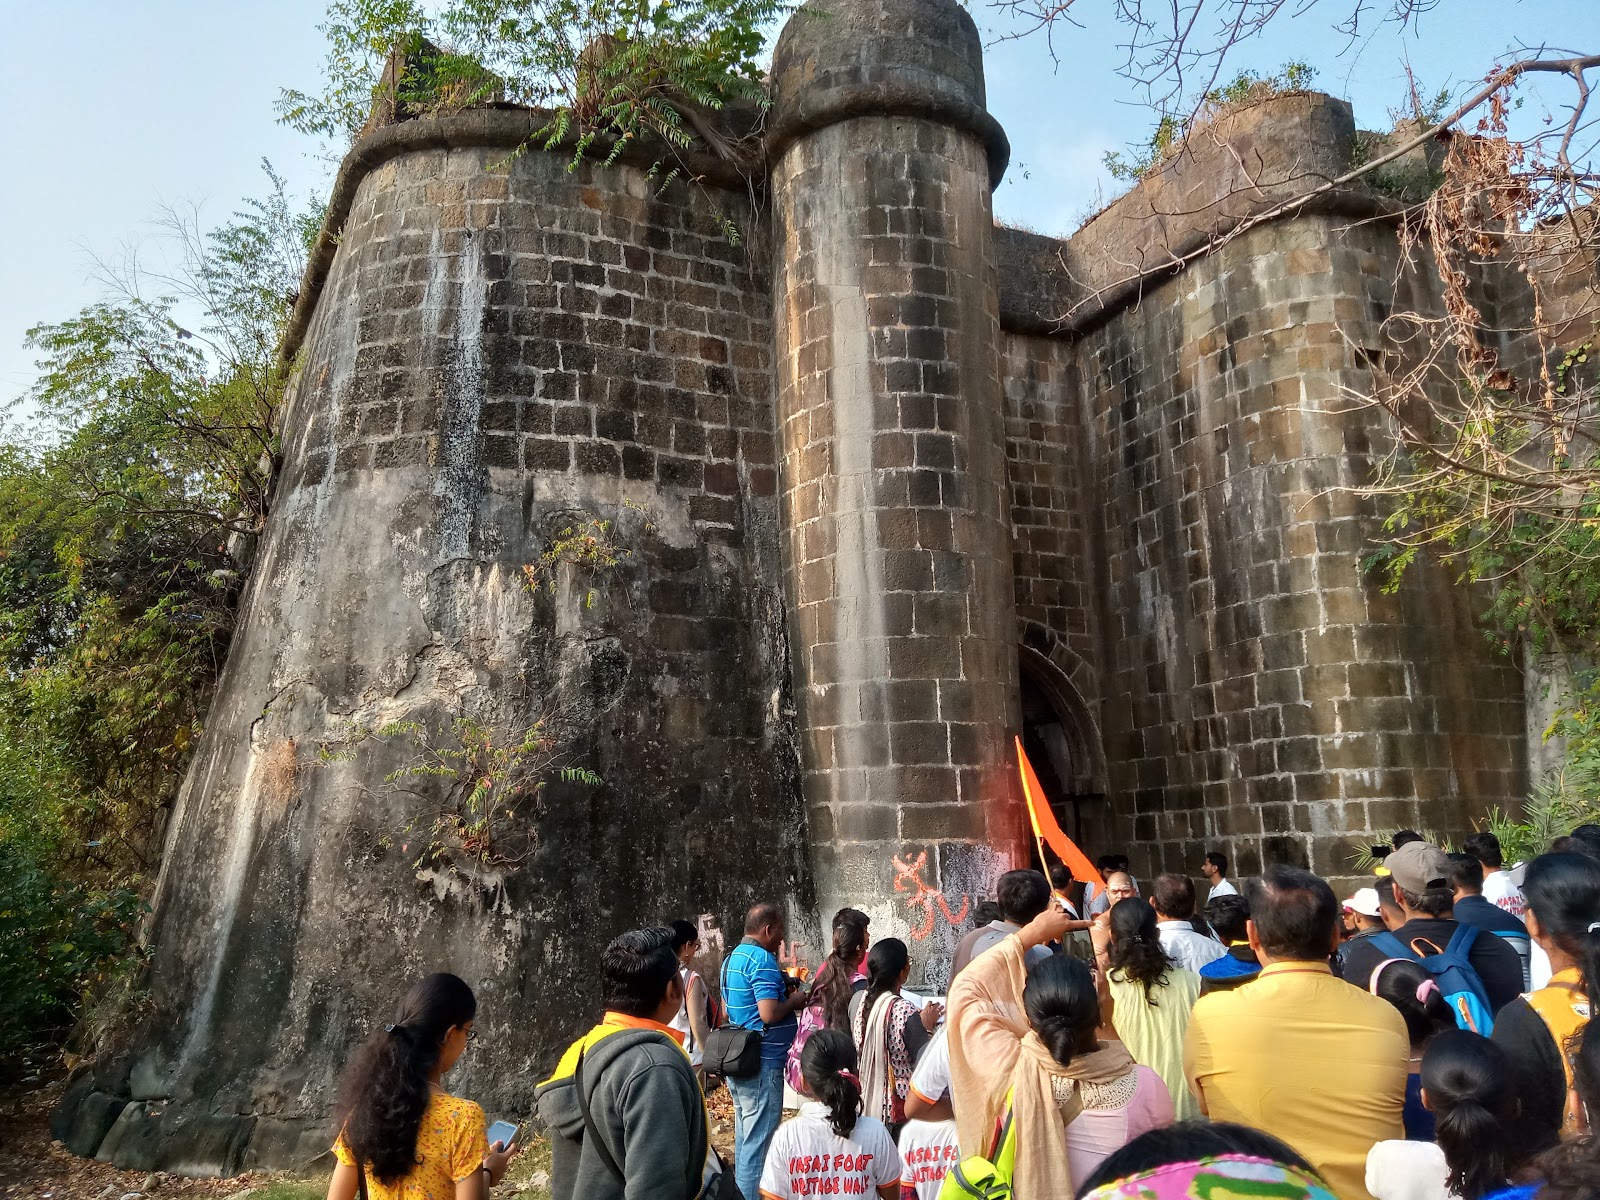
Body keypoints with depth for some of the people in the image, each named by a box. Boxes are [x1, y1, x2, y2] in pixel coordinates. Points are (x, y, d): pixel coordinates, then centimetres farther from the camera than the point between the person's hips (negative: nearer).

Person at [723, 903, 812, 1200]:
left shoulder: (732, 958, 12)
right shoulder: (762, 959, -18)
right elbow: (769, 1013, -26)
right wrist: (795, 1001, -7)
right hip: (761, 1062, -10)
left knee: (745, 1135, 19)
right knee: (759, 1140, -2)